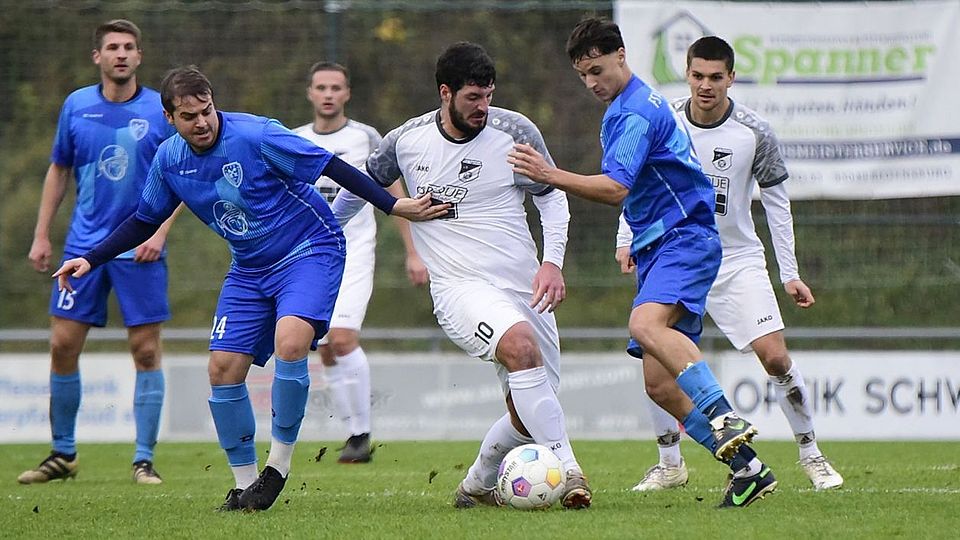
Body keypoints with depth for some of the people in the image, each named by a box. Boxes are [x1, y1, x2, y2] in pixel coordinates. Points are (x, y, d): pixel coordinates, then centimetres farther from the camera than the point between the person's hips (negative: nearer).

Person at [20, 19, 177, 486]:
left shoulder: (161, 111, -3)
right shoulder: (76, 106, 4)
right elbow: (58, 171, 13)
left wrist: (159, 231, -11)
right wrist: (41, 235, 10)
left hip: (140, 249, -2)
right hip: (84, 244, 2)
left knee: (146, 351, -3)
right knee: (63, 345, 0)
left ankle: (144, 460, 5)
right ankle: (63, 454, 14)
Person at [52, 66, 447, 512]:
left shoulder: (257, 136, -22)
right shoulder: (169, 160, -4)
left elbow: (333, 168, -18)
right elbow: (145, 221, 13)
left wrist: (394, 207, -21)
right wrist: (90, 259, 6)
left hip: (310, 252, -6)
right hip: (249, 270, 6)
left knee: (289, 344, -29)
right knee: (223, 369, -4)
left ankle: (279, 462, -13)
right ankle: (245, 483, 11)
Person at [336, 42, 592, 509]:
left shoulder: (515, 132, -1)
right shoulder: (406, 142, 0)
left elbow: (551, 197, 10)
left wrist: (552, 262, -3)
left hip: (524, 286, 3)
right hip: (460, 289, -3)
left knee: (528, 416, 3)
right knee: (521, 344, -35)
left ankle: (476, 487, 32)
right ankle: (567, 469, -36)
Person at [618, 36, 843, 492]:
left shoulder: (754, 133, -9)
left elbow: (776, 200, 1)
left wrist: (790, 273, 1)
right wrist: (626, 241, -3)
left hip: (738, 260, -1)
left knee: (775, 357, -10)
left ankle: (811, 456, 6)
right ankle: (670, 465, 4)